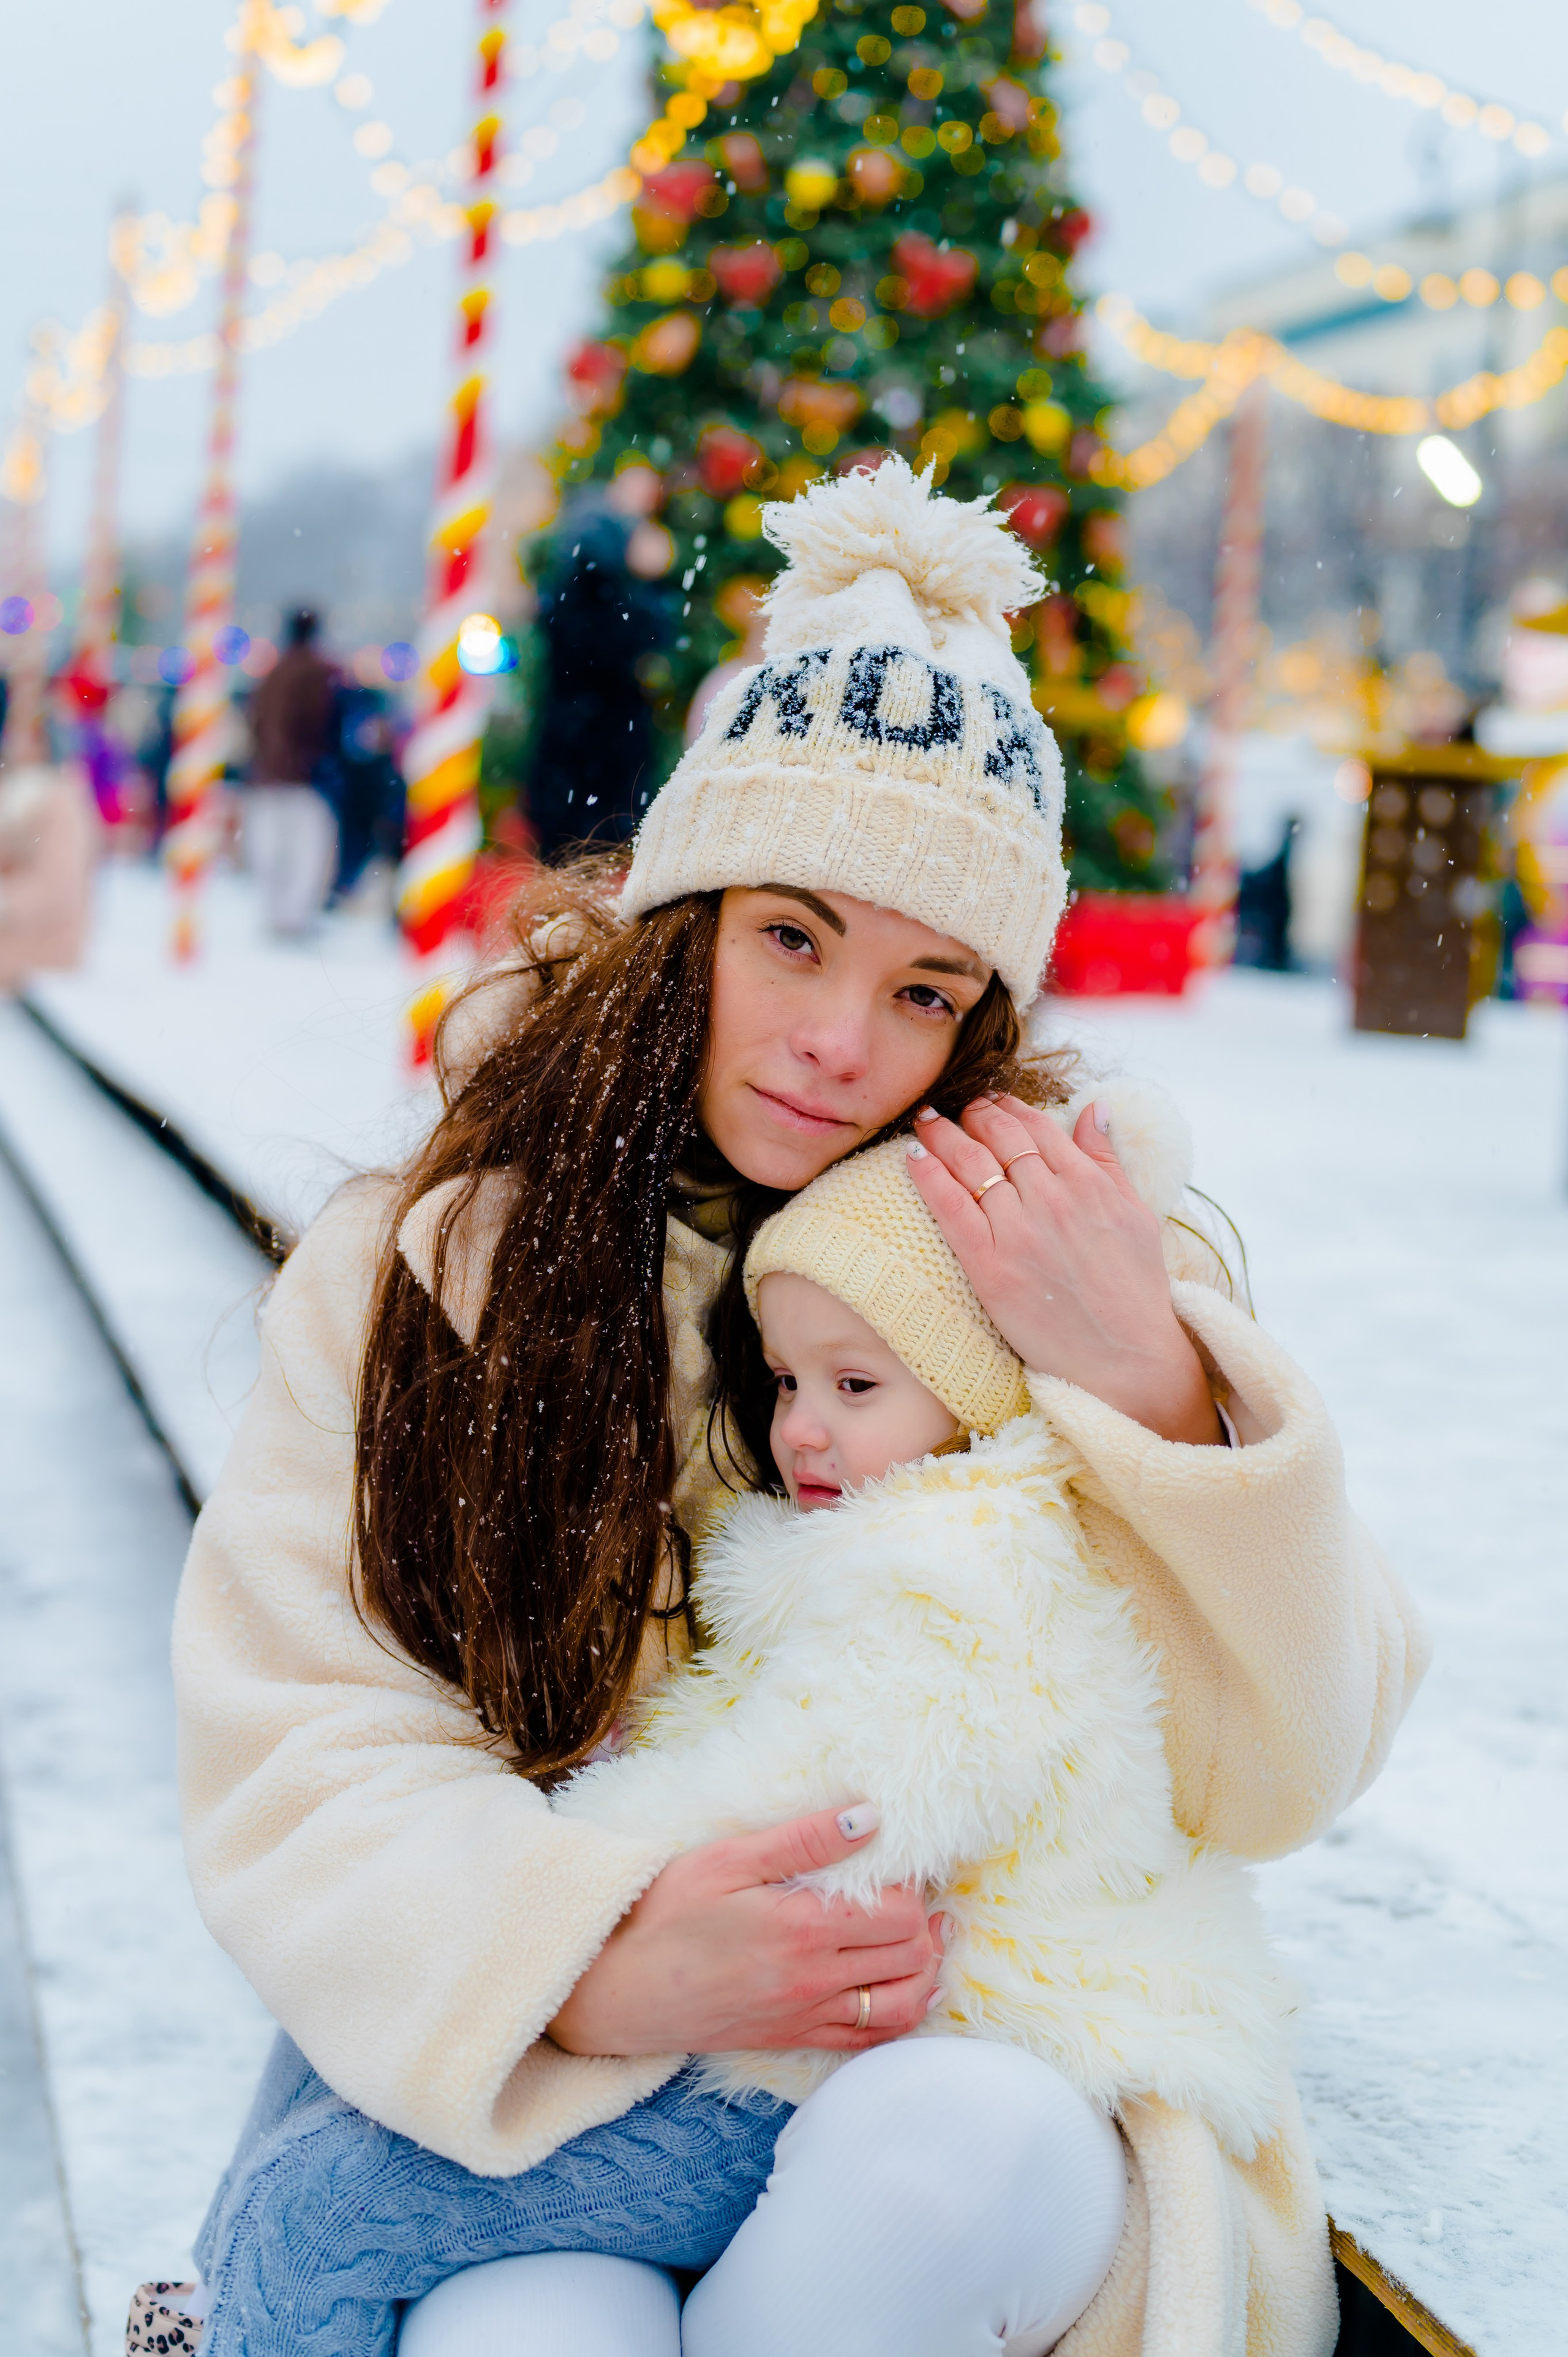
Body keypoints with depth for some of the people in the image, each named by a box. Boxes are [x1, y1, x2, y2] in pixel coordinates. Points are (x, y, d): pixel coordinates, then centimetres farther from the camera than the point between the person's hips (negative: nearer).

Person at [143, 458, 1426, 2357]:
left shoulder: (1011, 1262, 2)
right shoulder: (421, 1268, 1)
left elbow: (1283, 1768, -3)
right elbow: (299, 1769, -6)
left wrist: (1147, 1384, -18)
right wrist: (587, 1968, -26)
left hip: (953, 2040, 2)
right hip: (529, 2067, -2)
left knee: (944, 2159, -32)